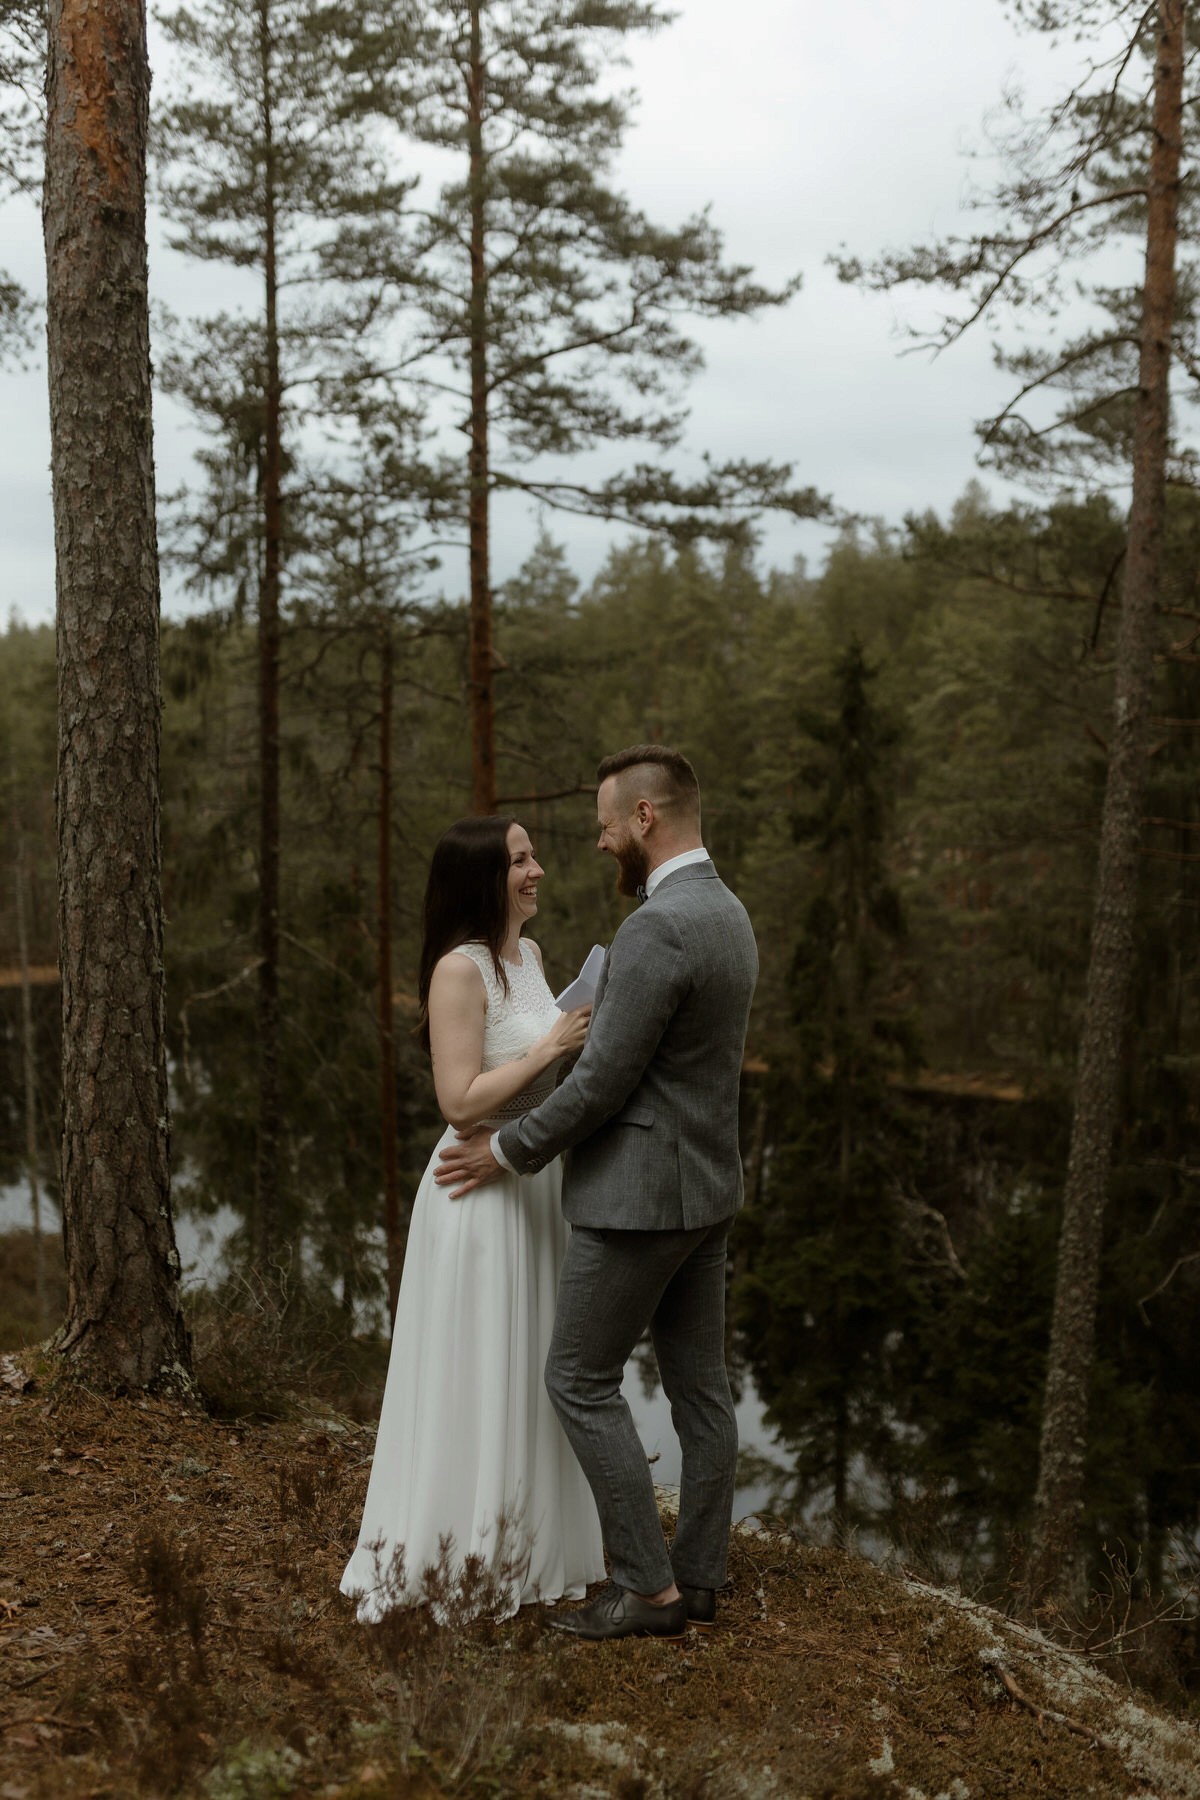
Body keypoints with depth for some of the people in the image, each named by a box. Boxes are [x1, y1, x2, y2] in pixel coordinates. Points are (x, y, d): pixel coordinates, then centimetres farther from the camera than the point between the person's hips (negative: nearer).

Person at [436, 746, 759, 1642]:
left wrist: (508, 1151, -8)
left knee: (581, 1382, 2)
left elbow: (603, 1082, -21)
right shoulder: (727, 913, 9)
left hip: (639, 1196, -10)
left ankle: (649, 1588, 8)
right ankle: (697, 1575, 23)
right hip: (704, 1185, 10)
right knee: (698, 1383, 13)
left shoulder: (656, 929, -23)